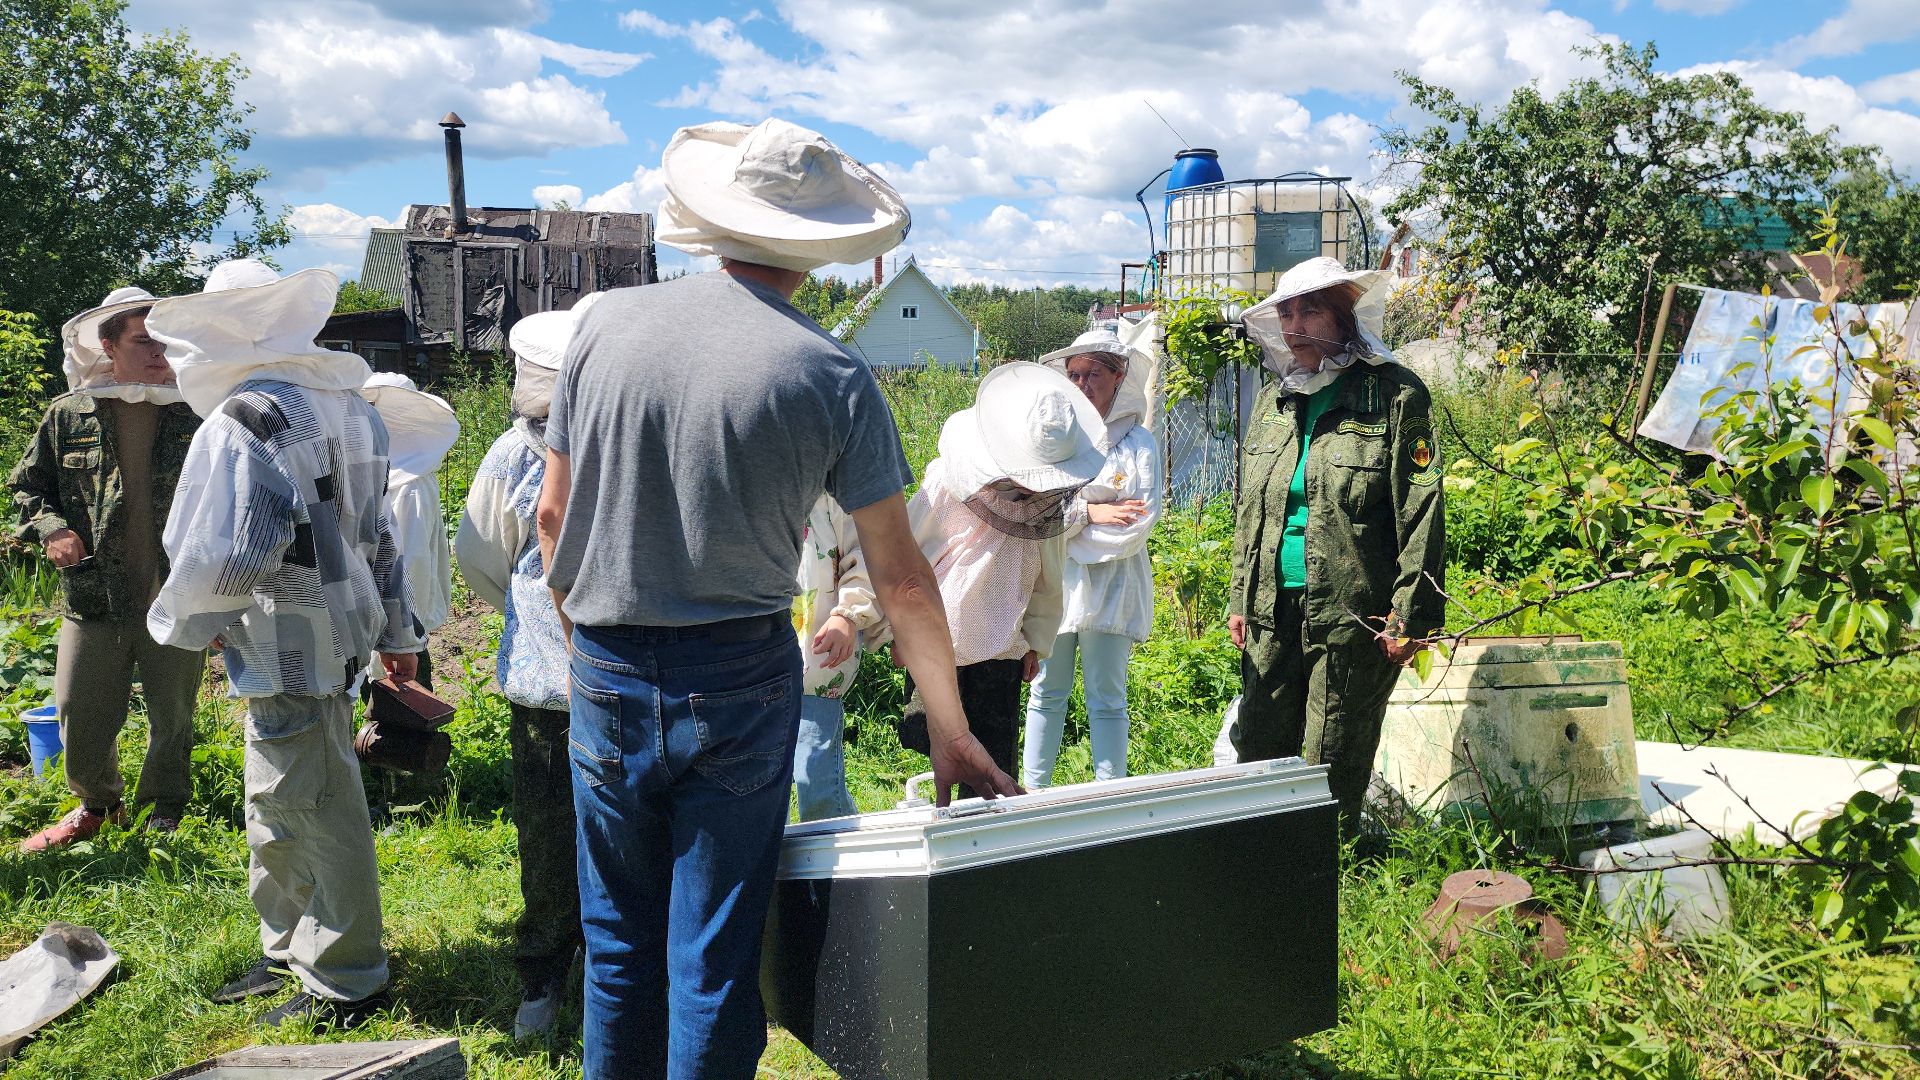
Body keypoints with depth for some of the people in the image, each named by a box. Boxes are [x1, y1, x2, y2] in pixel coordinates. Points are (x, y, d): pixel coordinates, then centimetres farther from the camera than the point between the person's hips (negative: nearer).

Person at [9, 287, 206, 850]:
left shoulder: (193, 417, -1)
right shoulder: (67, 415, 1)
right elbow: (28, 483, 13)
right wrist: (50, 527, -7)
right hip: (92, 598, 1)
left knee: (173, 719, 12)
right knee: (81, 722, 8)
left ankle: (165, 811, 34)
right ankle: (96, 804, 35)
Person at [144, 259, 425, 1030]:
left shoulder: (242, 422, -17)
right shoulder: (347, 405, 11)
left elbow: (228, 556, -21)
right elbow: (373, 529, 16)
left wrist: (183, 620, -1)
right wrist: (397, 631, 22)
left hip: (288, 642, -9)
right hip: (338, 631, 9)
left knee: (315, 808, 1)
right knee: (279, 802, 21)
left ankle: (345, 983, 13)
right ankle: (290, 952, 34)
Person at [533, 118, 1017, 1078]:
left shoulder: (606, 325, -2)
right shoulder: (833, 377, -8)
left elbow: (553, 515, 3)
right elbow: (900, 577, -5)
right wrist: (950, 728, 5)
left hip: (609, 677, 3)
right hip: (740, 683, -2)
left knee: (619, 947, 17)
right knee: (715, 963, 9)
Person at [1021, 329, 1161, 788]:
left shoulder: (1139, 443, 0)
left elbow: (1140, 524, -10)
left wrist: (1064, 521, -8)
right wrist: (1089, 512, -15)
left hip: (1111, 588, -2)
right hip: (1053, 583, 3)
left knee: (1106, 699, 3)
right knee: (1046, 694, 9)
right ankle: (1033, 792, 18)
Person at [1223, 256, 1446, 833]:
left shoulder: (1392, 395, -6)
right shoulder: (1273, 401, 12)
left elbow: (1420, 514, -9)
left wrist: (1409, 616, -13)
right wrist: (1241, 599, 14)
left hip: (1353, 612, -5)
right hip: (1273, 611, 6)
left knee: (1333, 764, 3)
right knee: (1256, 748, 10)